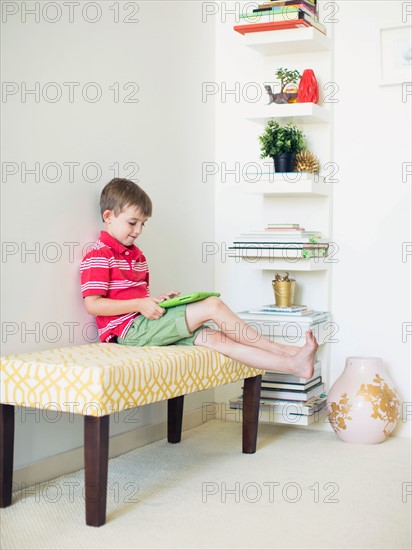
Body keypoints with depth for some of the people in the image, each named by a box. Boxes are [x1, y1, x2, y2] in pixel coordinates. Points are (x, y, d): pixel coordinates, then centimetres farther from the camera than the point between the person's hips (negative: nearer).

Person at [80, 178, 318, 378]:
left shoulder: (136, 255, 22)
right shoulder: (98, 256, -7)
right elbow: (93, 304, -16)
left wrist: (157, 301, 4)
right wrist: (140, 304, -20)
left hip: (145, 325, 8)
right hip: (129, 329, -8)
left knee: (214, 338, -13)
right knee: (212, 305, -16)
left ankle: (293, 364, -21)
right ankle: (280, 350, -9)